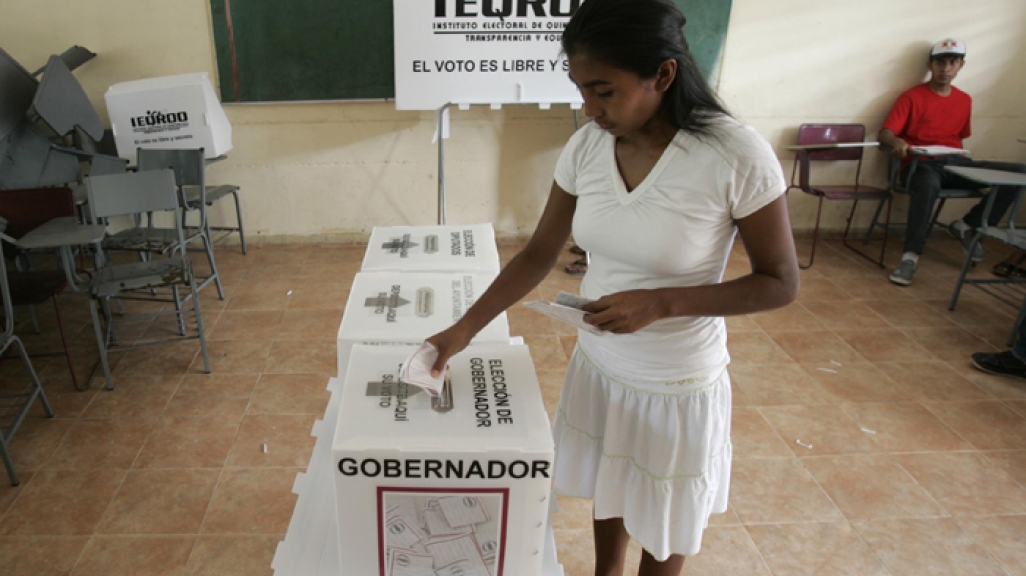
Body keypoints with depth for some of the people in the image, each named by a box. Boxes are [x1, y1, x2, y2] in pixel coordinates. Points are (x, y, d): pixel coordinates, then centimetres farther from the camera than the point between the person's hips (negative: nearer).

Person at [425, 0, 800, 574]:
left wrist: (659, 303, -27)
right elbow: (540, 253, -1)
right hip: (598, 367, 5)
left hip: (677, 385, -4)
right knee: (608, 491, 26)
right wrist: (465, 328, -7)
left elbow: (781, 282, -15)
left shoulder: (737, 156, -24)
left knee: (665, 517, 19)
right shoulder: (586, 147, -10)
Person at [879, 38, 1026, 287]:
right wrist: (897, 142, -30)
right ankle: (911, 256, -35)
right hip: (922, 164, -6)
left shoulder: (964, 100, 21)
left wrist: (958, 159, 5)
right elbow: (885, 133, -7)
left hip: (955, 164, 6)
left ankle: (968, 226, 0)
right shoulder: (912, 97, 4)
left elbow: (960, 137, 25)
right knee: (928, 185, -43)